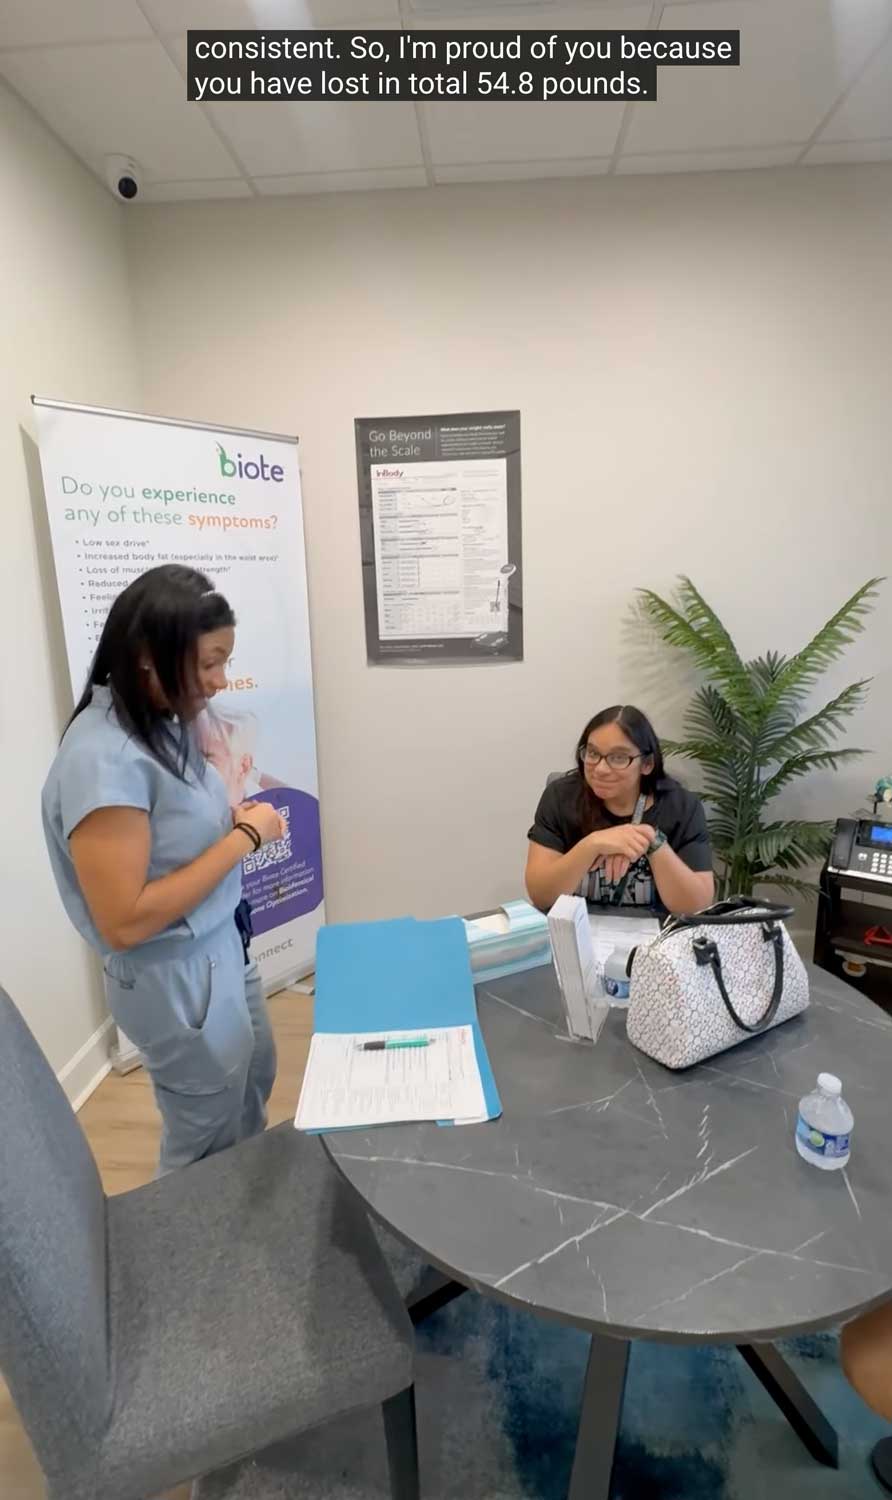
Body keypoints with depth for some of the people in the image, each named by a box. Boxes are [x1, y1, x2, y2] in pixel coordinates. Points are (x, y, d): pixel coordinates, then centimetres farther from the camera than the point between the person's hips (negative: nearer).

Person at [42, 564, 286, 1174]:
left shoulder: (162, 722, -3)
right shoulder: (103, 759, -28)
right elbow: (123, 922, -29)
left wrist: (233, 818, -5)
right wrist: (241, 839, -25)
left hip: (221, 945, 9)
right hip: (178, 976, -9)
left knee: (255, 1084, 30)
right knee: (207, 1147, 17)